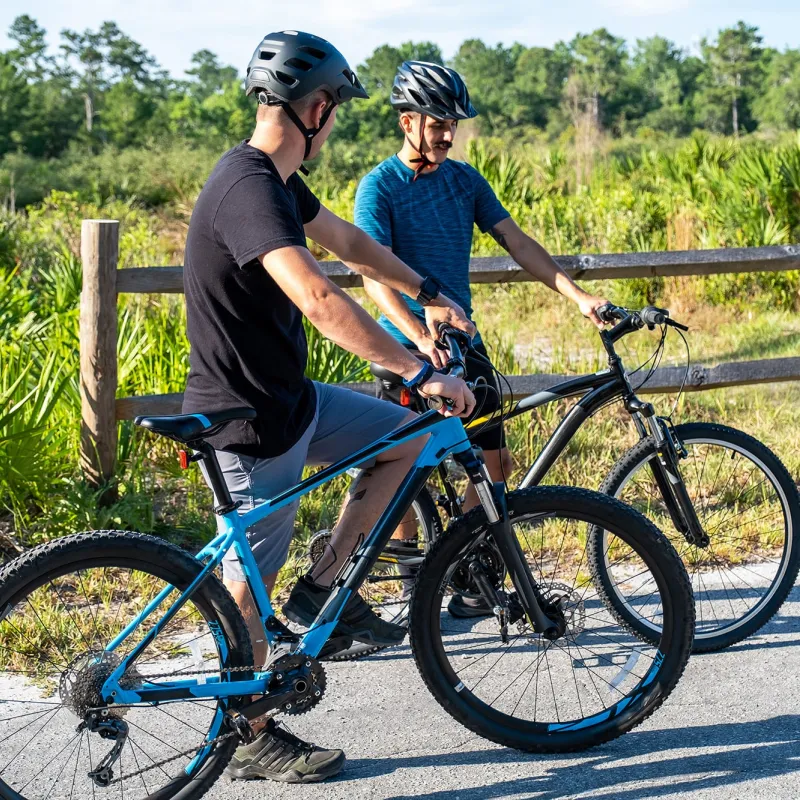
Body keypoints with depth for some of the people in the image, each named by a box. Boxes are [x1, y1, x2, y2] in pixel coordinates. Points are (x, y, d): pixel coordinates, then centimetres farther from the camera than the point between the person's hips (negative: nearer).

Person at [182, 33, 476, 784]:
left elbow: (345, 239, 23)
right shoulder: (249, 189, -26)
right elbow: (319, 301, -39)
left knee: (408, 437, 16)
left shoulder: (274, 178, 6)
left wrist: (428, 293, 24)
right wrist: (421, 373, -37)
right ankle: (249, 739, 19)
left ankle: (324, 587, 18)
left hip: (288, 397, 10)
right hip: (249, 419, -10)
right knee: (250, 576, 3)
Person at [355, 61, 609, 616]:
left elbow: (517, 242, 4)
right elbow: (375, 275, -20)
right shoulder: (379, 186, -9)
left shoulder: (465, 179, 7)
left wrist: (577, 295, -8)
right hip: (406, 348, -5)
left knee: (494, 464, 1)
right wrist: (422, 338, -34)